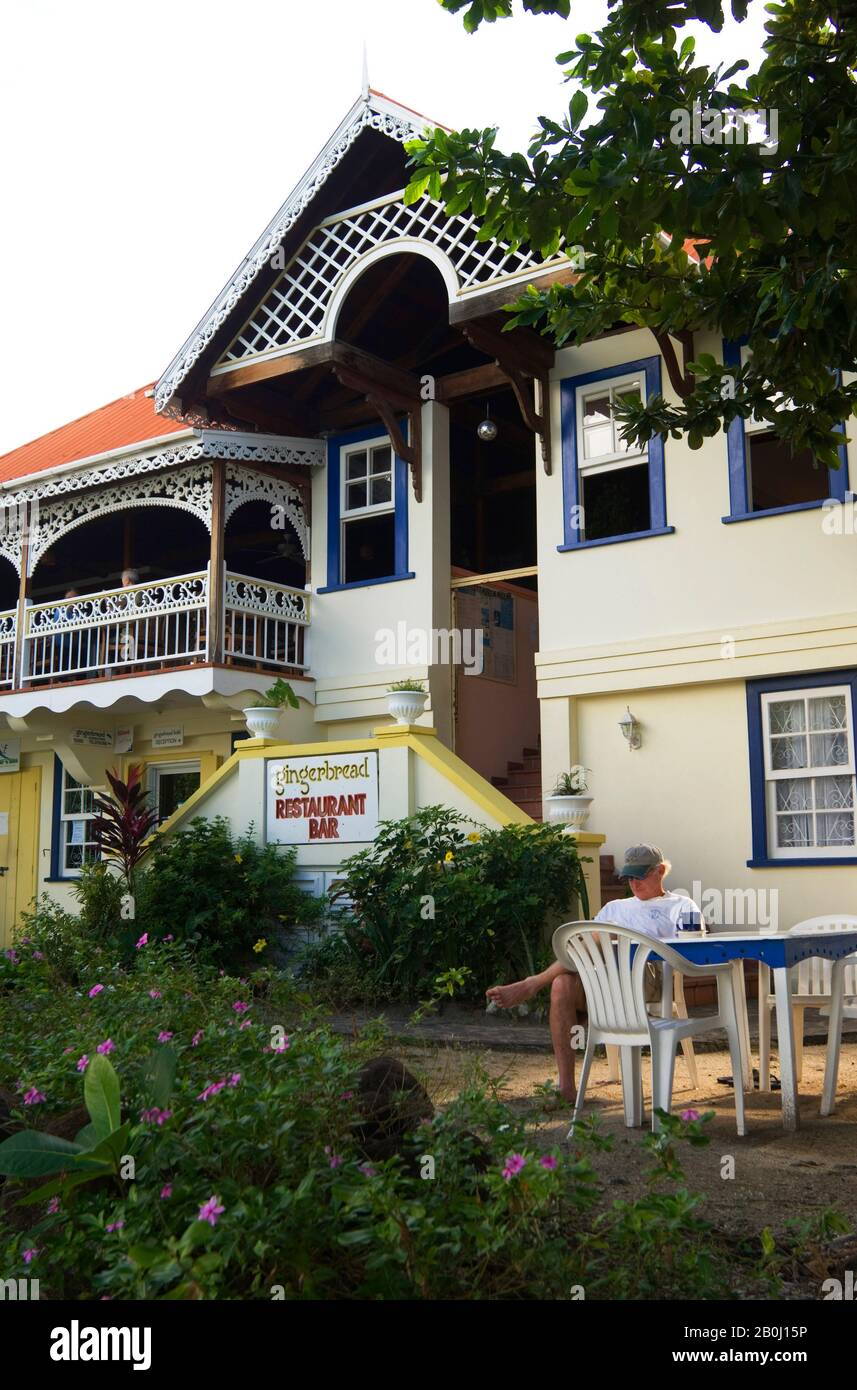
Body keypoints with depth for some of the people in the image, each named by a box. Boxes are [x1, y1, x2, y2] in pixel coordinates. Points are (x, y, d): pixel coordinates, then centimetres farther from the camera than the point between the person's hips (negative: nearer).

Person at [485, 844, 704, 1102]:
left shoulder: (681, 906, 23)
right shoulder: (614, 908, 37)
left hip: (647, 979, -4)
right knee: (563, 984, -30)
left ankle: (531, 985, -23)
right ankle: (566, 1086, -31)